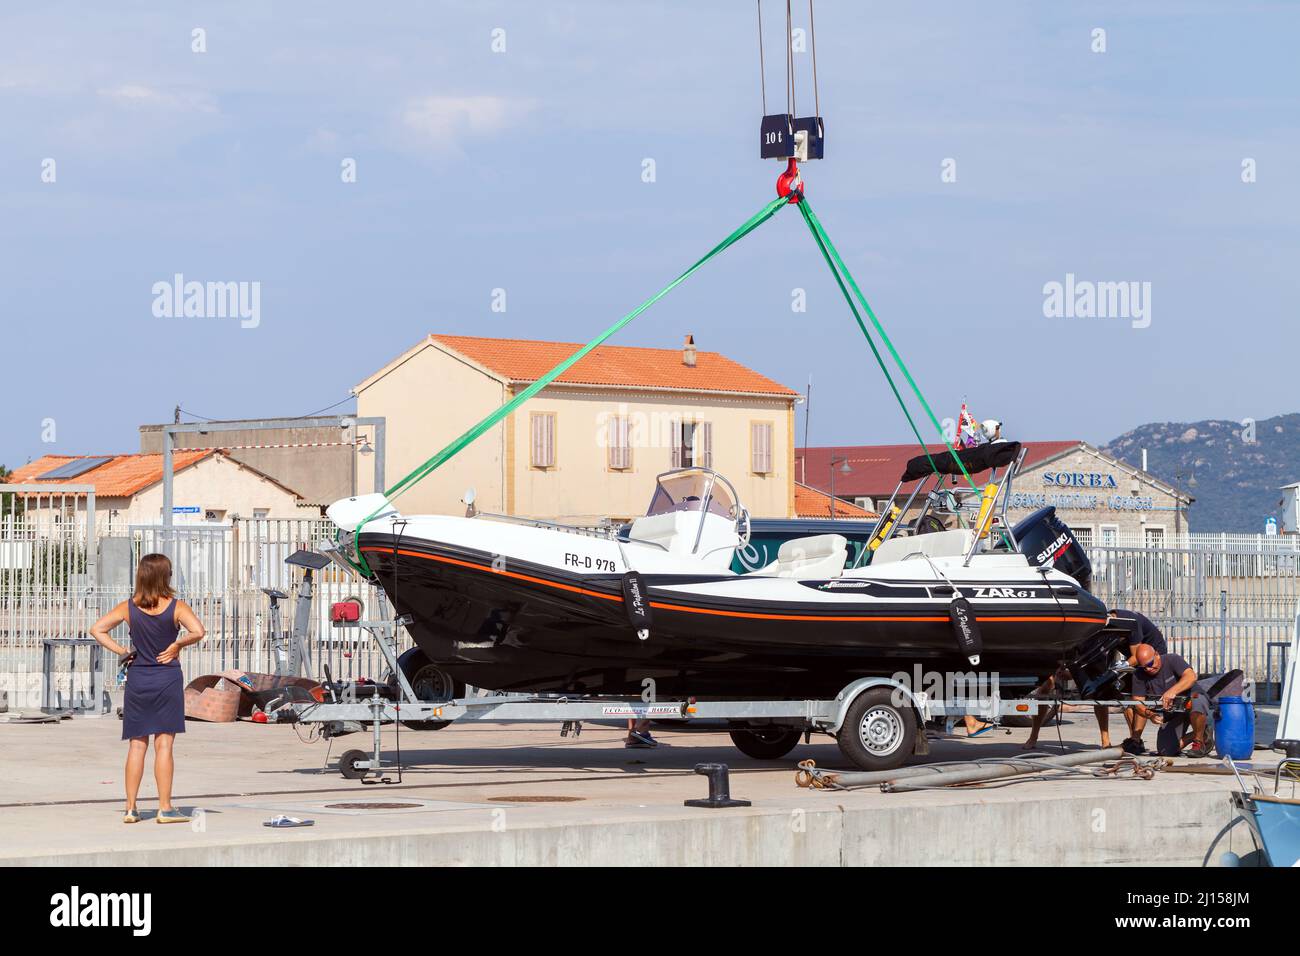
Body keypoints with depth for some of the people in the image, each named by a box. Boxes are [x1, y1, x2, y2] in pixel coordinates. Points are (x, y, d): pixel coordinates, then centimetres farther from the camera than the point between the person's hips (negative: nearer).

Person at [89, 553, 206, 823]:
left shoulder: (129, 607, 1)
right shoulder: (176, 607, -8)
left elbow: (97, 629, 0)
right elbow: (198, 631, -22)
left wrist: (120, 650, 1)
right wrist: (176, 645, -7)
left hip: (137, 678, 3)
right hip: (167, 678, -3)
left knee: (137, 745, 7)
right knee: (164, 744, -1)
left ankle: (130, 808, 7)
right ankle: (165, 808, -2)